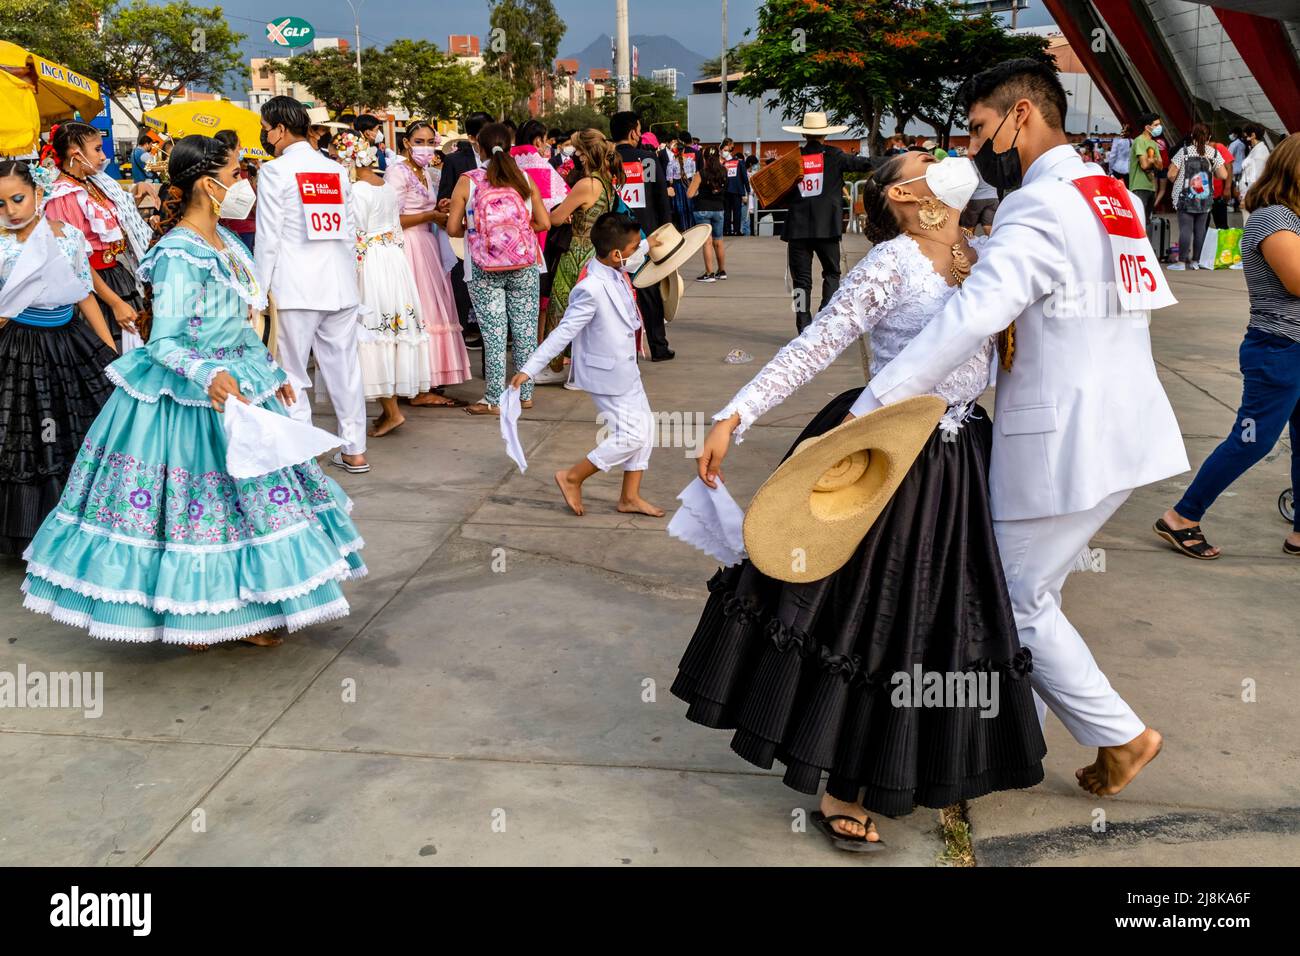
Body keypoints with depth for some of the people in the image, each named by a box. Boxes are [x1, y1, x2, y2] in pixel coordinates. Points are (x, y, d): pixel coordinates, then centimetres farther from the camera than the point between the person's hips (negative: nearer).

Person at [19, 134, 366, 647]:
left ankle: (240, 607, 28)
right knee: (197, 495, 2)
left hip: (236, 385, 9)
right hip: (186, 398, -9)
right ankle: (190, 615, 20)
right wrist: (208, 375, -39)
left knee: (239, 498, 15)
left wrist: (269, 370, 22)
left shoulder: (226, 242, 7)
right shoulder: (179, 254, -19)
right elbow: (165, 342, -22)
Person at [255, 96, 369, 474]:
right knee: (344, 367, 10)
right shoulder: (336, 170, 9)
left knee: (292, 374, 3)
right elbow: (349, 231, 11)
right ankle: (355, 451, 16)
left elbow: (268, 237, -6)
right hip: (340, 285, 5)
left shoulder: (275, 171, -5)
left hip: (295, 287, -5)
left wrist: (261, 290, 0)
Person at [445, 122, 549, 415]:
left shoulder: (467, 181, -1)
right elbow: (544, 222, 3)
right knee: (525, 330, 8)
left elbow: (453, 228, -1)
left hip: (484, 269, -2)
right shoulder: (523, 179, 4)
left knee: (493, 334, 1)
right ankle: (525, 393, 16)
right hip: (524, 265, 2)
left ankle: (494, 400, 6)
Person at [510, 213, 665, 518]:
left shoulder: (618, 273, -2)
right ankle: (572, 478, 9)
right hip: (607, 374, -9)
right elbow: (563, 333, -25)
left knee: (645, 427, 11)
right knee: (630, 435, -7)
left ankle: (630, 497, 23)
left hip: (626, 369, 9)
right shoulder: (591, 290, -28)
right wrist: (528, 370, -24)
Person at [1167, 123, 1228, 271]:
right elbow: (1223, 175, 0)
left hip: (1185, 198, -2)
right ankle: (1196, 261, 10)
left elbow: (1171, 175, -6)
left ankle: (1181, 262, -8)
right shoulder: (1214, 153, 3)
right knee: (1200, 230, 6)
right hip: (1205, 199, 3)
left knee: (1185, 229, -5)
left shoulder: (1184, 152, -4)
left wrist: (1176, 181, 15)